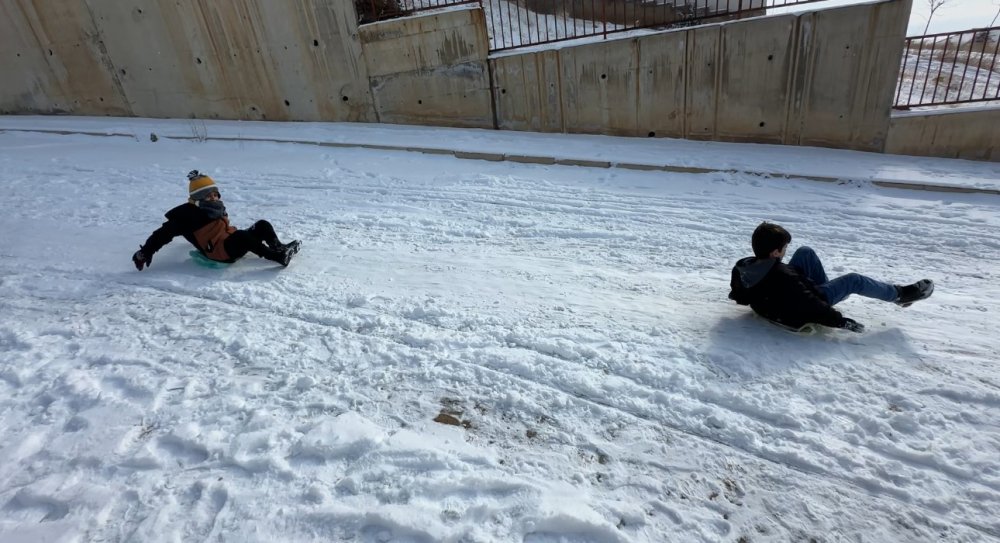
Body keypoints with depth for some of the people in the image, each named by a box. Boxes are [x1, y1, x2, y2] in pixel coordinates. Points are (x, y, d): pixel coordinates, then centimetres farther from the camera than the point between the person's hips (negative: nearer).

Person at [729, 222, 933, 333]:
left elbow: (737, 293, 2)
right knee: (854, 281, 1)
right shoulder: (781, 277, -39)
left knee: (805, 252, 9)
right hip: (800, 312, -7)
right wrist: (841, 321, -19)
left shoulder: (742, 267, -19)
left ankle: (823, 286, 32)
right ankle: (900, 294, 26)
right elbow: (810, 305, -31)